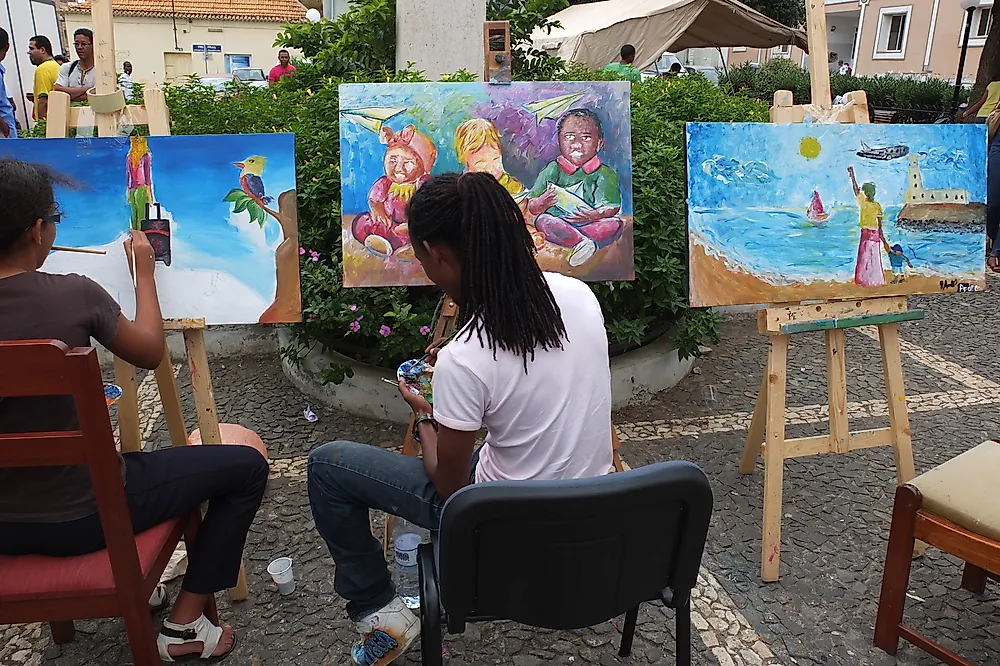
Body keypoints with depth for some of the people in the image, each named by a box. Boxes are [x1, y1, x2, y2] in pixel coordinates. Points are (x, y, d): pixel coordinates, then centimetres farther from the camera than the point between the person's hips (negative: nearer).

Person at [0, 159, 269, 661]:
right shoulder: (74, 295, -22)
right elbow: (150, 353, -5)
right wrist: (143, 272, 7)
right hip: (80, 517, -6)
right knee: (246, 466, 7)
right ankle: (183, 625, 13)